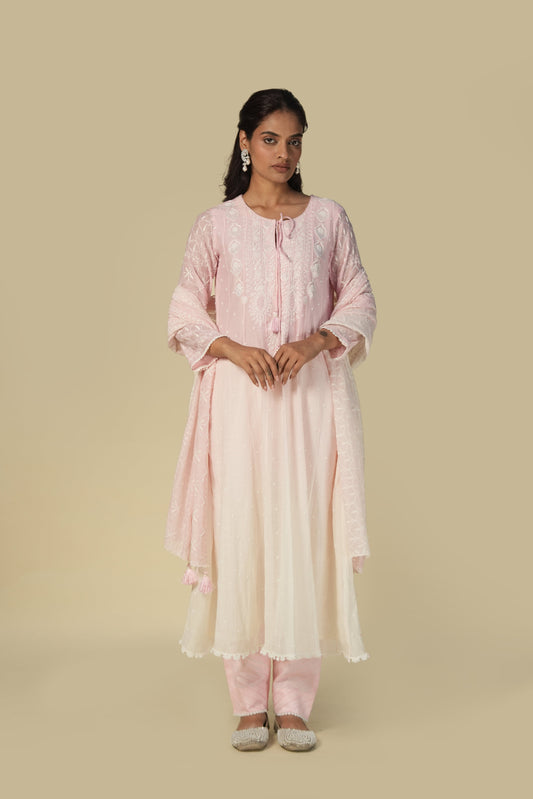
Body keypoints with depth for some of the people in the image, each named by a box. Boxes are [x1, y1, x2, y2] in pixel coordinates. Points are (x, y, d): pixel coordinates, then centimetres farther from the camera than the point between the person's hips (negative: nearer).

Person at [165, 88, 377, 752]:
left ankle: (294, 702, 11)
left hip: (313, 396, 1)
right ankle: (249, 703, 12)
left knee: (305, 540, 0)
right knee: (239, 539, -1)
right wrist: (234, 349, -11)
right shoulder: (215, 225, 5)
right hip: (238, 398, 0)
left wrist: (316, 342, -10)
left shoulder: (329, 219, 7)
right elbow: (186, 312, 6)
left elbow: (360, 303, 8)